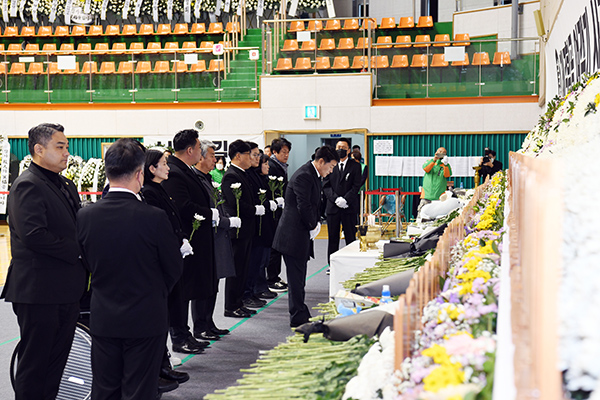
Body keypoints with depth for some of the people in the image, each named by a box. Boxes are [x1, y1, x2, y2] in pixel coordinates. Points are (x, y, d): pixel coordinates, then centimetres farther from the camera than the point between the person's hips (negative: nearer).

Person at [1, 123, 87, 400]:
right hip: (38, 291, -9)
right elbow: (33, 234, -25)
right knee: (34, 363, 2)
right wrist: (77, 251, -18)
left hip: (66, 291, 9)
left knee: (57, 361, 16)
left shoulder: (66, 186, 16)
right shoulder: (28, 185, -13)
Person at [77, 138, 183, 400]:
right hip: (146, 319, -3)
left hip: (102, 318, 4)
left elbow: (87, 263, 6)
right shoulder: (155, 217, -18)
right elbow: (175, 268, -6)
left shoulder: (85, 216, -7)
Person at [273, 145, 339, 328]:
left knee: (299, 278, 17)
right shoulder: (303, 176, -19)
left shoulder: (313, 175, 15)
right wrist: (313, 226, -9)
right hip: (294, 236, -10)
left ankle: (301, 315, 26)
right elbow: (303, 207, -24)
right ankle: (298, 319, 4)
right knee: (296, 278, -3)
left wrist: (315, 223, 7)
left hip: (301, 235, 10)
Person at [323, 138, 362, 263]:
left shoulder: (355, 166, 4)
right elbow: (326, 186, 3)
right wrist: (336, 199, -12)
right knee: (332, 238, 5)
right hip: (333, 206, 2)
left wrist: (345, 200, -15)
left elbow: (356, 186, -3)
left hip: (349, 207, -2)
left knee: (351, 238, 2)